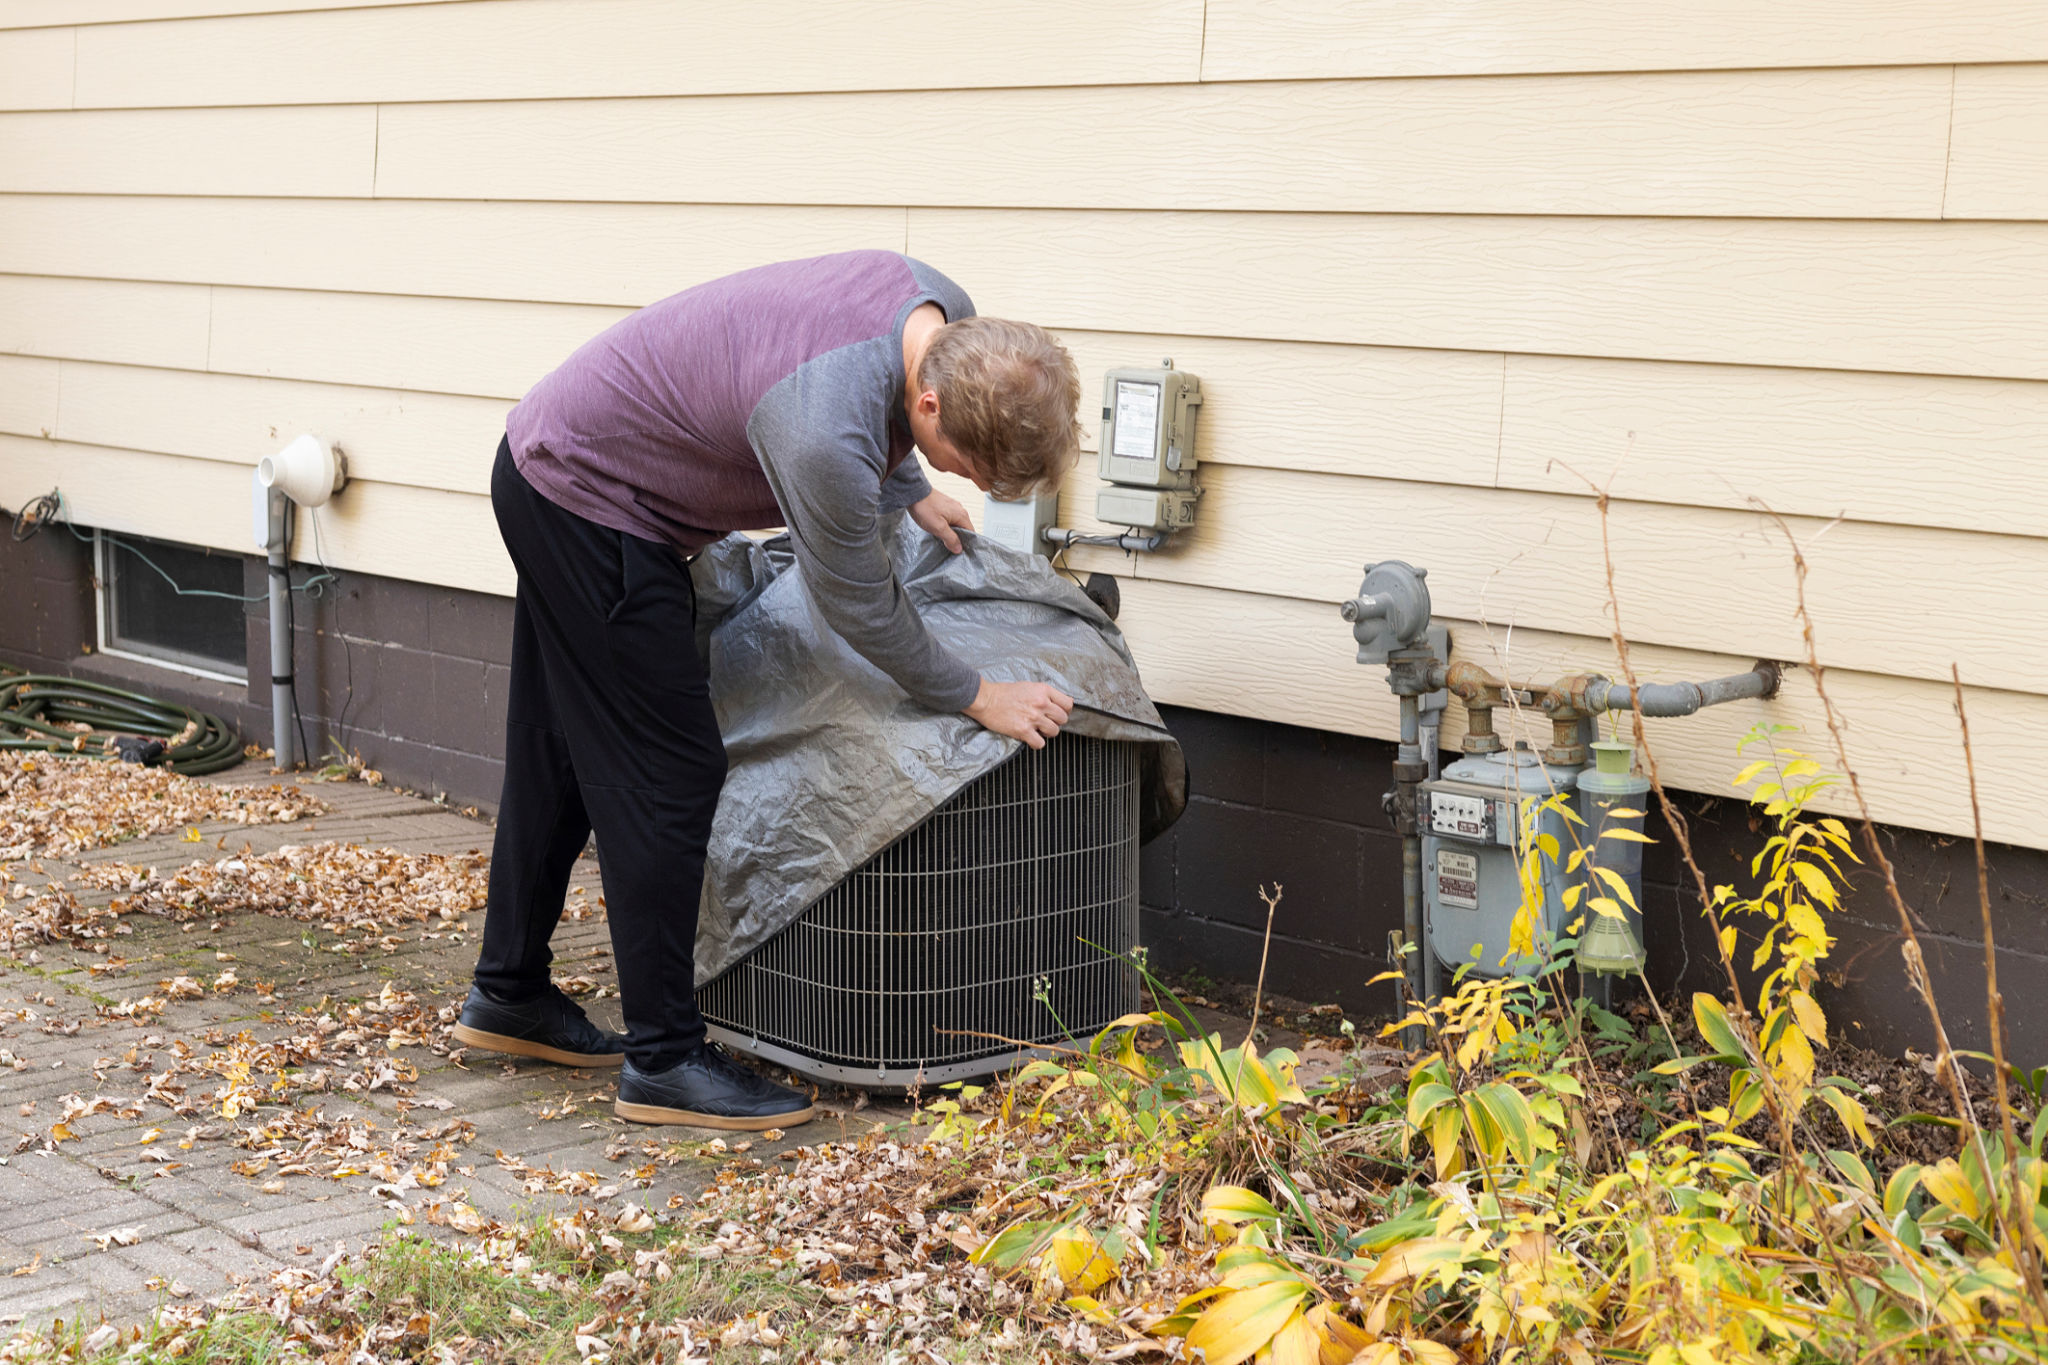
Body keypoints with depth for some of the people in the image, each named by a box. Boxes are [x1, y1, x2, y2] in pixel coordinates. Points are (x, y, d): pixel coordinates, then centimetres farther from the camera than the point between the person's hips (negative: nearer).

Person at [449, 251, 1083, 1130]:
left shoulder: (947, 316, -12)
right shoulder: (825, 430, -37)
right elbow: (858, 605, -21)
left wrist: (909, 493, 10)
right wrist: (976, 698, -10)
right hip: (588, 504, -10)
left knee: (561, 755, 18)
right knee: (666, 774, -7)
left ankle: (509, 996, 32)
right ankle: (664, 1059, 0)